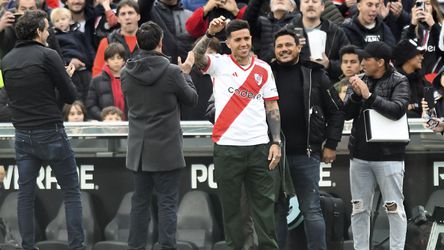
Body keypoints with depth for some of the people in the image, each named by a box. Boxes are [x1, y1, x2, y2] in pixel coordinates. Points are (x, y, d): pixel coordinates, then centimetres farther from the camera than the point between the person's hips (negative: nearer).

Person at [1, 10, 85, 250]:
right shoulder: (48, 56, -11)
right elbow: (69, 95, -8)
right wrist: (67, 76, 13)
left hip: (22, 135, 5)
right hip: (51, 134, -5)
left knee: (25, 194, 8)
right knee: (71, 192, 4)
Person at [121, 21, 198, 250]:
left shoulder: (127, 73, -2)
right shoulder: (172, 72, -15)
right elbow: (191, 99, -1)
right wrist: (185, 73, 16)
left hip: (138, 149, 4)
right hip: (166, 149, -4)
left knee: (139, 202, 12)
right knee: (167, 203, -1)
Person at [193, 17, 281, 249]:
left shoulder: (263, 69, 9)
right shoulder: (219, 64, 1)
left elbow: (272, 108, 10)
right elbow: (197, 57, -19)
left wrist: (276, 142, 3)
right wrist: (210, 33, -36)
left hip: (259, 146, 2)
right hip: (227, 146, -2)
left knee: (264, 205, 3)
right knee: (230, 206, 4)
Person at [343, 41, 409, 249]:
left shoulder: (399, 82, -3)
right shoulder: (359, 81, 10)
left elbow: (397, 110, -18)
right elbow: (346, 113, 3)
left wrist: (369, 96, -21)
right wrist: (356, 94, -14)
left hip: (388, 155, -5)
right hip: (360, 154, 5)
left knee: (394, 208, -4)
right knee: (359, 209, 9)